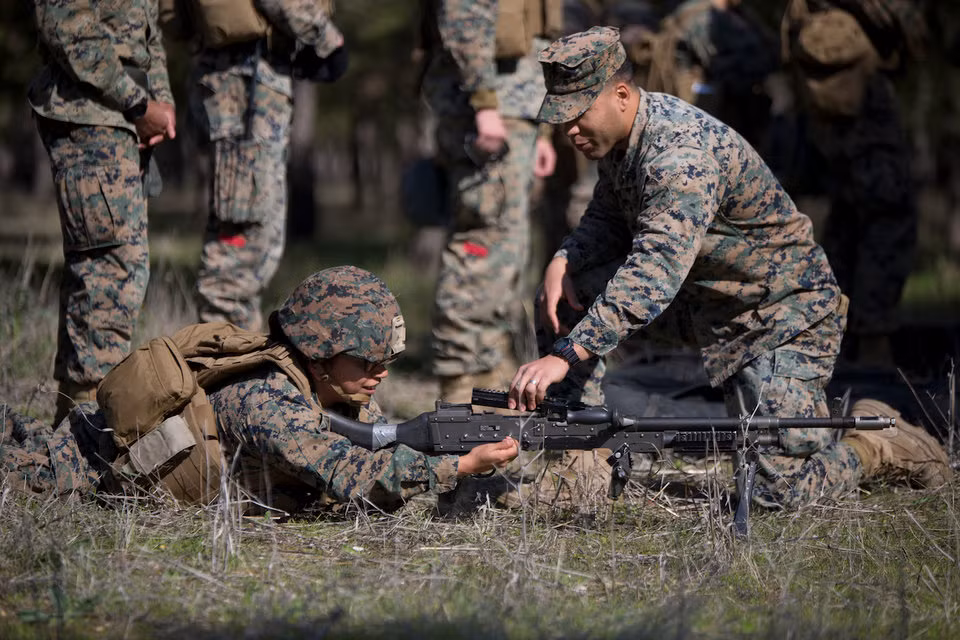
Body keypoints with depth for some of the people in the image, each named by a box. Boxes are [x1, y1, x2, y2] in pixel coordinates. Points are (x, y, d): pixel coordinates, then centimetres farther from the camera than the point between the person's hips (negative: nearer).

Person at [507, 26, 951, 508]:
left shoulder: (682, 153, -32)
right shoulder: (619, 132, -4)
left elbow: (655, 274, -44)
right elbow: (608, 219, 12)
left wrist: (564, 355, -51)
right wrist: (562, 261, -11)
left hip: (785, 312, -9)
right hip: (704, 299, 9)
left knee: (780, 490, -15)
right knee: (568, 291, -4)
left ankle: (880, 446, 12)